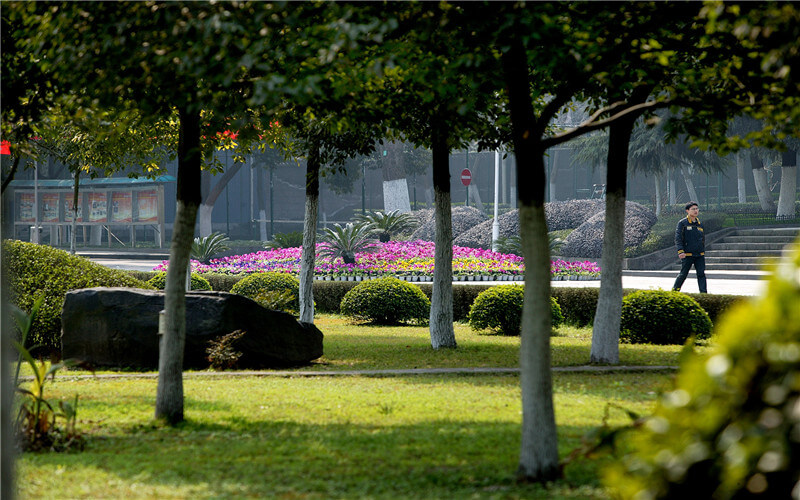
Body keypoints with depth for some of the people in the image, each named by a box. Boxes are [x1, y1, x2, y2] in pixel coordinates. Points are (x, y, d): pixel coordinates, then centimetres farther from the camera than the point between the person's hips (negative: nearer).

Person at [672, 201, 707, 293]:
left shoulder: (699, 224, 15)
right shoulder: (682, 223, -2)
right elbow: (678, 238, -8)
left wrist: (703, 252, 21)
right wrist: (680, 251, -19)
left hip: (700, 255, 4)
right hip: (687, 255, -4)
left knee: (701, 274, -4)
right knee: (683, 274, 1)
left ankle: (704, 293, -7)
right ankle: (675, 290, 17)